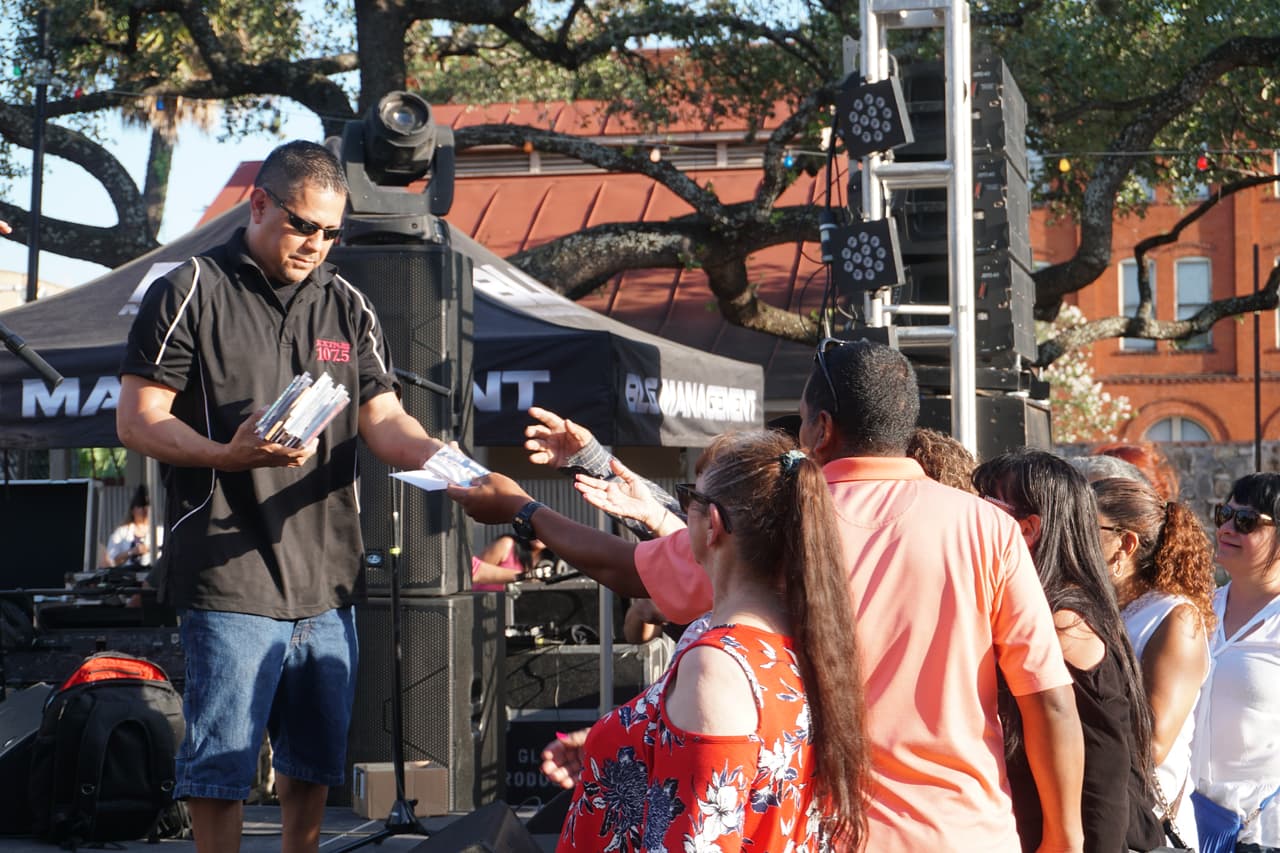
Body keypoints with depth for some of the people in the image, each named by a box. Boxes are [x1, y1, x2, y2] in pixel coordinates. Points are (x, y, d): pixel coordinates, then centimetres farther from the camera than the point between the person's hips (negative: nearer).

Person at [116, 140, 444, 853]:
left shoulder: (347, 306, 14)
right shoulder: (192, 293, -2)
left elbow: (385, 423, 9)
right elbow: (137, 419, -6)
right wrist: (228, 454, -24)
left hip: (329, 578, 5)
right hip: (230, 574, -5)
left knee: (314, 764, 14)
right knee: (220, 765, -3)